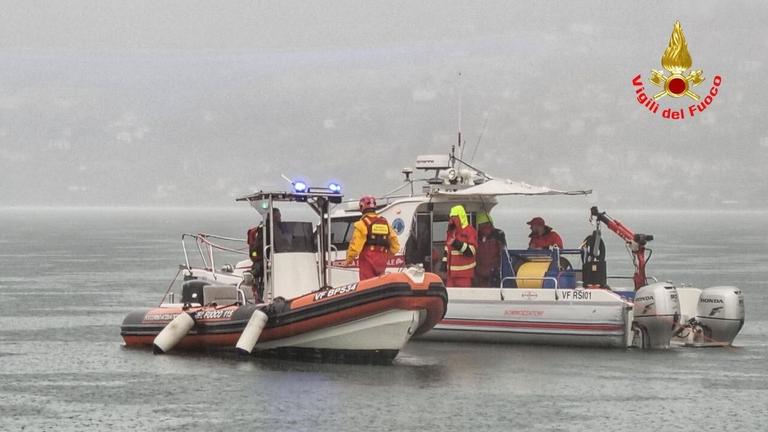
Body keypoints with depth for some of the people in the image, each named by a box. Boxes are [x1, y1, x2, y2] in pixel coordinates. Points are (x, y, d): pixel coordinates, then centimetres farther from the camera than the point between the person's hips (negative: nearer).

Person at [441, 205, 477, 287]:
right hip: (451, 271, 8)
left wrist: (460, 245, -28)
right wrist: (444, 261, 19)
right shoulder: (451, 231, 16)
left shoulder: (470, 231, -9)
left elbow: (472, 250, -15)